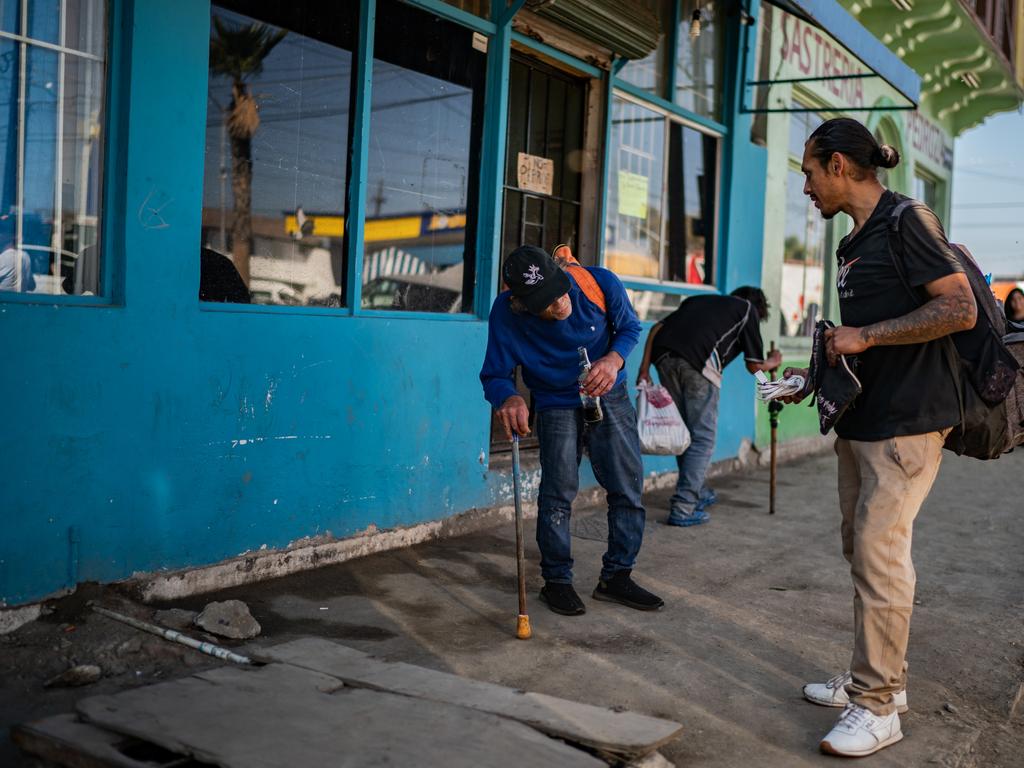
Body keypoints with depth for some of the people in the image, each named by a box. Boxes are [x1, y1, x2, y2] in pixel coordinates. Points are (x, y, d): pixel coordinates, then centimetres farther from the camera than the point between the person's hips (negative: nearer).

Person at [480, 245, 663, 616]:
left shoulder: (600, 283, -22)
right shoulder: (507, 313, -24)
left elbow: (629, 327, -3)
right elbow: (495, 375, -16)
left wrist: (615, 359, -24)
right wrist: (508, 398, -40)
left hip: (610, 397, 2)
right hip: (556, 404, -2)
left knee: (628, 486, 2)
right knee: (559, 488, -13)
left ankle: (616, 575, 17)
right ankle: (556, 580, 6)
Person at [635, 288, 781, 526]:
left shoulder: (698, 300, 35)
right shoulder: (748, 309, 22)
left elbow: (657, 327, 21)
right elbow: (754, 365, 22)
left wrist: (644, 368, 16)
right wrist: (772, 363, 44)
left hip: (663, 354, 5)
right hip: (699, 360, -5)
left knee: (684, 432, 19)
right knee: (702, 437, 5)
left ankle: (699, 493, 33)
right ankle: (683, 508, 1)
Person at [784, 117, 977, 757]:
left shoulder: (907, 221, -10)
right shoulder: (854, 243, 16)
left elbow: (960, 309, -19)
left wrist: (863, 337, -18)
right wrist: (813, 377, 15)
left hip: (906, 422, -9)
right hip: (860, 421, 10)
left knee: (880, 553, -9)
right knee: (862, 548, 13)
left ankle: (878, 706, -1)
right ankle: (882, 677, 25)